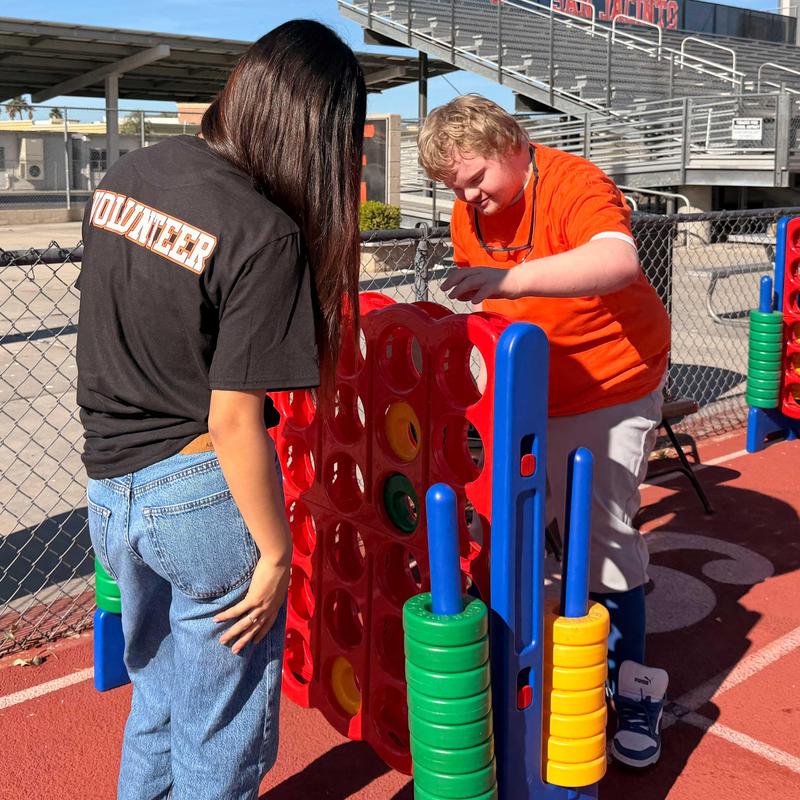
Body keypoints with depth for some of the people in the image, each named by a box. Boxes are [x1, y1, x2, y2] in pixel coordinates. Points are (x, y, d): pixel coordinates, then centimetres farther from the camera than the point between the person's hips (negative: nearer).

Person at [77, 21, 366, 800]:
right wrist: (277, 552, -10)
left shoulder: (124, 176, 2)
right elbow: (232, 422, -20)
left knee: (156, 701, 28)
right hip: (202, 494, -7)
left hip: (108, 492, 7)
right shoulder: (265, 234, -20)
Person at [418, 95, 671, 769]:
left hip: (611, 389, -6)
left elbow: (617, 261, -42)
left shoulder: (576, 185, -21)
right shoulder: (469, 212, 1)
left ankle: (634, 689, 13)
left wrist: (513, 278, -52)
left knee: (603, 533, -3)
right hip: (525, 392, 6)